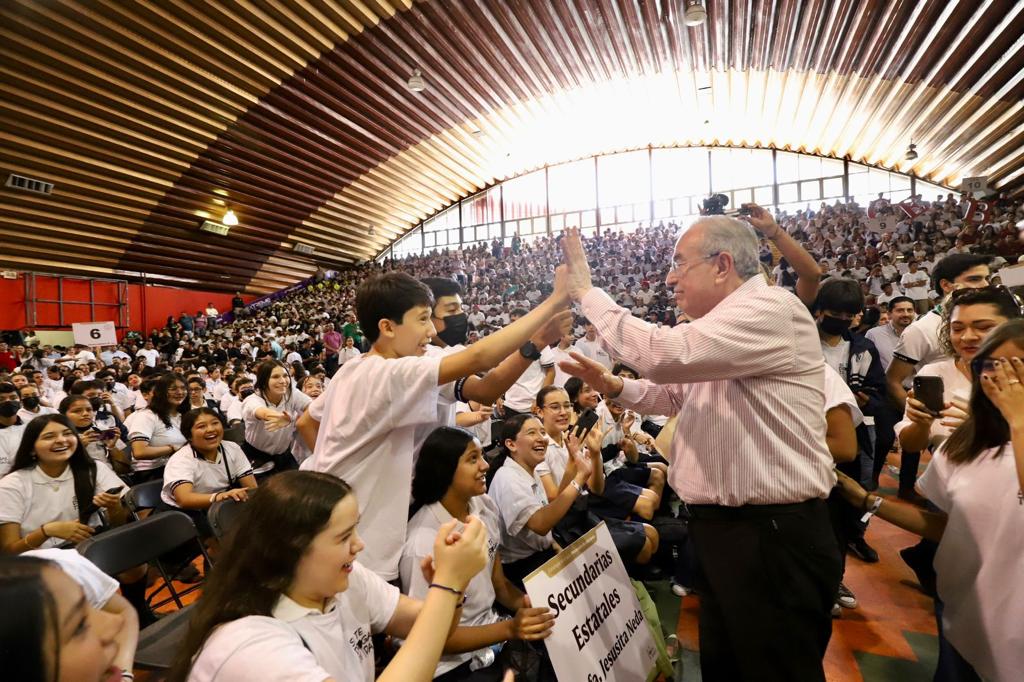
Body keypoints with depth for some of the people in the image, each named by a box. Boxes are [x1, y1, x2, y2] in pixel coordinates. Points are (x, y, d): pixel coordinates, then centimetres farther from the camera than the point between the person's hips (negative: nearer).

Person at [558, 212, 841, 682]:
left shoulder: (769, 309, -18)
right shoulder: (722, 323, 13)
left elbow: (664, 354, -31)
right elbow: (674, 393, 22)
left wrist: (586, 292, -19)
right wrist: (613, 386, 3)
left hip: (772, 536, -9)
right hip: (722, 528, 9)